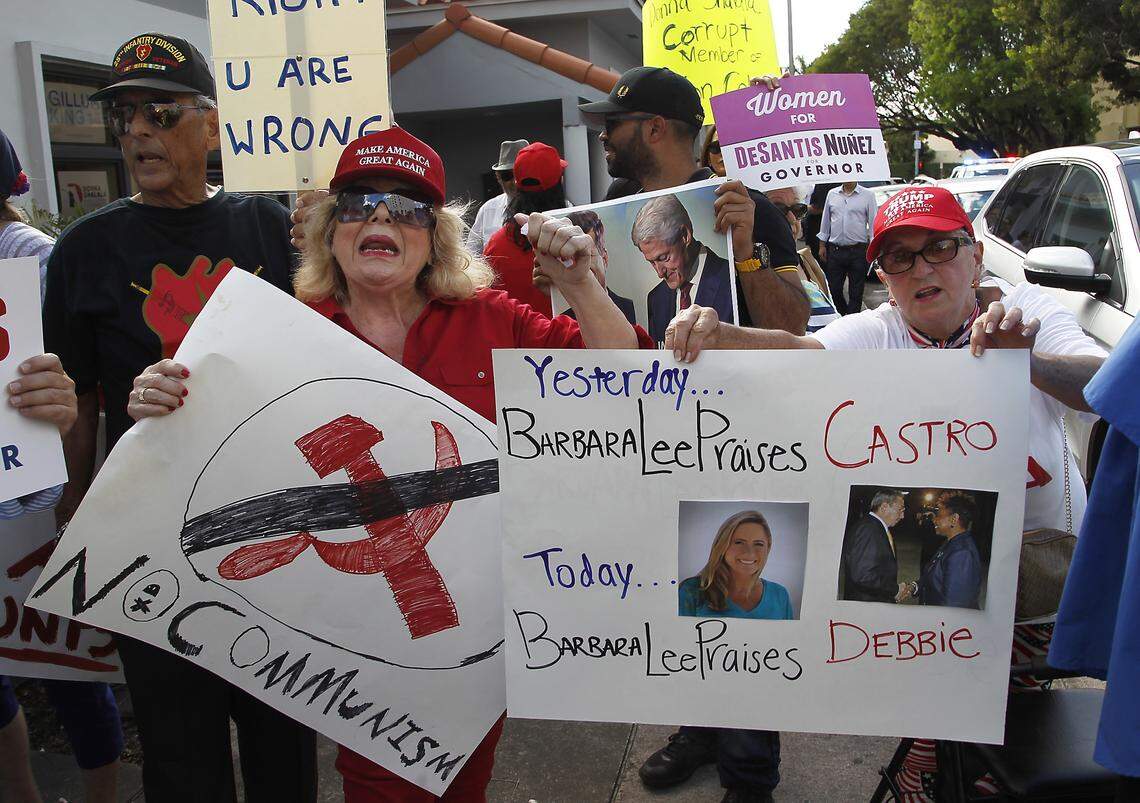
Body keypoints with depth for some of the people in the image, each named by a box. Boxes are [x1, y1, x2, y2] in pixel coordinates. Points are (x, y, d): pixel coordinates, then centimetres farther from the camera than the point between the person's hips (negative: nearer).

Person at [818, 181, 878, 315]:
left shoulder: (868, 195, 0)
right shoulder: (832, 194, 9)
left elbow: (873, 222, -1)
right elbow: (825, 221, 14)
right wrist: (822, 245, 12)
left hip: (858, 250, -3)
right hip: (835, 249, 3)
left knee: (856, 292, 3)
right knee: (834, 289, 6)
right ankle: (842, 315, 28)